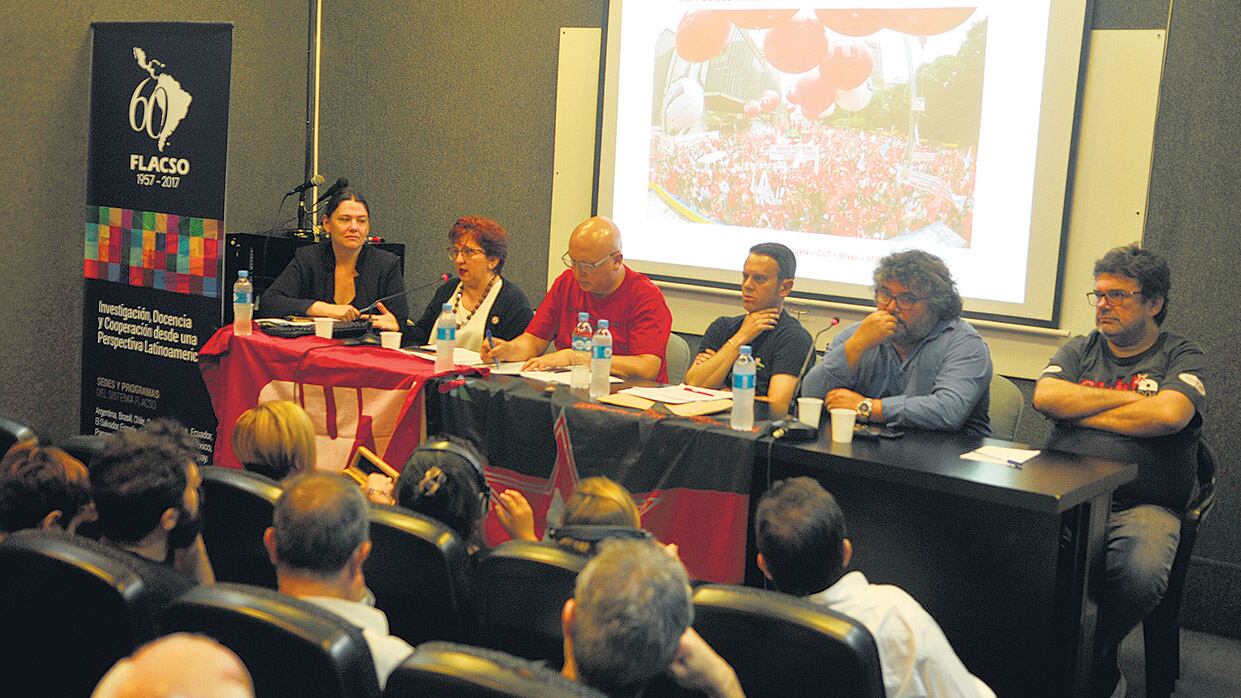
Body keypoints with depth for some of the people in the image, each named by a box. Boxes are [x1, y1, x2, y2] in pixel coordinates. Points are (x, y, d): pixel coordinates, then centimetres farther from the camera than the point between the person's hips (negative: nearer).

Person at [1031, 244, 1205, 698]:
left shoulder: (1181, 357, 10)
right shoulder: (1080, 350, 21)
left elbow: (1168, 414, -12)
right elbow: (1045, 397, 0)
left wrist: (1080, 413, -2)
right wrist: (1130, 398, -1)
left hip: (1142, 506, -2)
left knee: (1140, 574, -35)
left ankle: (1094, 661, -5)